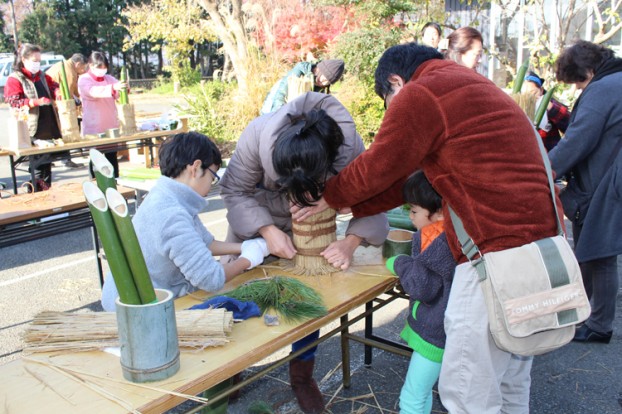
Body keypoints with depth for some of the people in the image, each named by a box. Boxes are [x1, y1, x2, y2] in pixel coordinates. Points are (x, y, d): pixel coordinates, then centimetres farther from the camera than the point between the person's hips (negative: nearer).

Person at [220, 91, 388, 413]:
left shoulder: (351, 147, -37)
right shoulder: (257, 136, -39)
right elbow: (235, 191, -24)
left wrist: (351, 242, -39)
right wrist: (268, 231, -37)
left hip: (310, 227, 1)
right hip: (255, 217, 0)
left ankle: (302, 376, 21)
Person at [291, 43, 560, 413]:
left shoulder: (420, 93, -10)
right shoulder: (472, 86, 22)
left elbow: (376, 169, -3)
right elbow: (410, 175, 19)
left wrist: (330, 196, 17)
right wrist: (345, 206, 18)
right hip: (539, 240, 10)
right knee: (510, 384, 24)